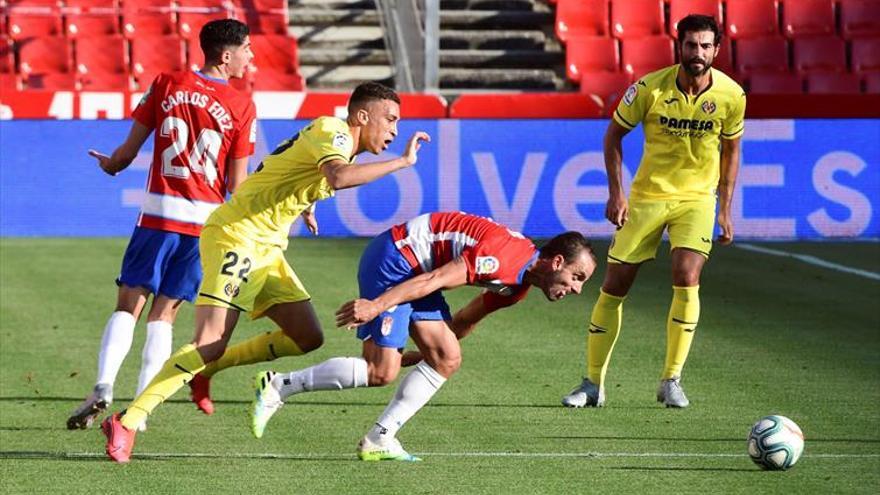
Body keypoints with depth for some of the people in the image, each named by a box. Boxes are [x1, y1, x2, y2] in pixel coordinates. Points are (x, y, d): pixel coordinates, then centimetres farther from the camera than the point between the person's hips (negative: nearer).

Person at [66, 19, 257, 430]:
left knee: (127, 307, 5)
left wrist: (110, 165, 27)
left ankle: (103, 386, -15)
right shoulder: (241, 107, -1)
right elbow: (236, 185, -1)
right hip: (206, 218, 0)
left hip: (159, 211, 0)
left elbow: (128, 151, 6)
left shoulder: (165, 85, 2)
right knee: (163, 314, 8)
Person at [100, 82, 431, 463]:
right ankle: (126, 424, -19)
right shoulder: (332, 131, -13)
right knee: (210, 344, -20)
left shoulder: (336, 140, 15)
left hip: (266, 250, 10)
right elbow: (339, 177, -35)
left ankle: (207, 369, 18)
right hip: (235, 236, -10)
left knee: (308, 337, 5)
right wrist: (402, 162, -28)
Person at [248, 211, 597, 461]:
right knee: (380, 372, -13)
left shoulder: (518, 286, 12)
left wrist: (420, 354, 26)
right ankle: (277, 386, -5)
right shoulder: (507, 257, -22)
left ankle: (378, 441, 2)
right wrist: (376, 305, -27)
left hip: (413, 269, 10)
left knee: (447, 360, 2)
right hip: (393, 258, -10)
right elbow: (437, 279, -25)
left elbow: (464, 321, 23)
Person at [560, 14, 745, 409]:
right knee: (613, 286, 0)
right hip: (647, 195, 0)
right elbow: (614, 135, 1)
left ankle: (671, 381, -8)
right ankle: (593, 383, 13)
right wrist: (616, 192, -6)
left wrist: (725, 209, 4)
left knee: (687, 279, -21)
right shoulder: (650, 88, -14)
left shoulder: (731, 95, -9)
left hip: (697, 198, 0)